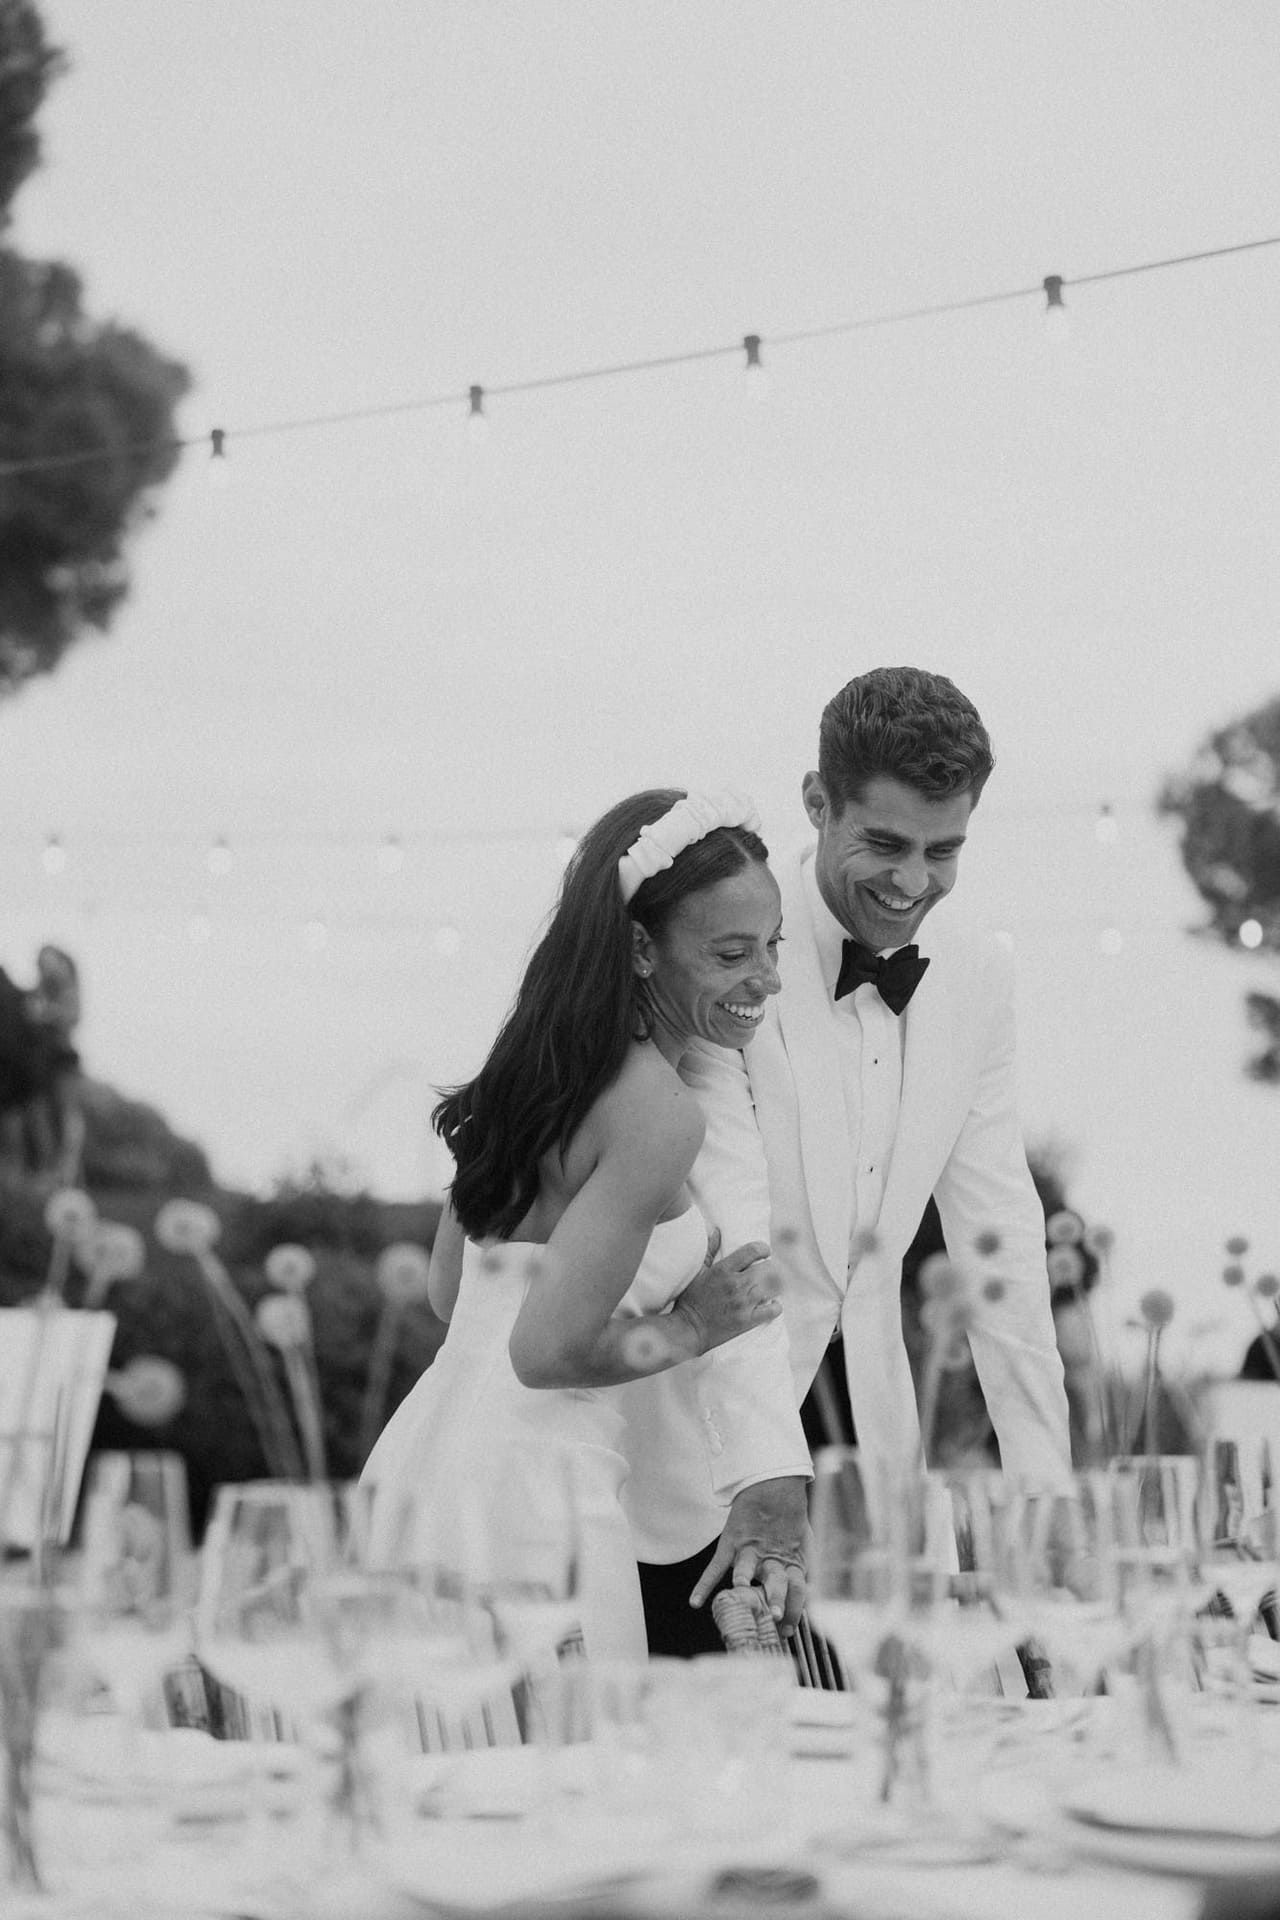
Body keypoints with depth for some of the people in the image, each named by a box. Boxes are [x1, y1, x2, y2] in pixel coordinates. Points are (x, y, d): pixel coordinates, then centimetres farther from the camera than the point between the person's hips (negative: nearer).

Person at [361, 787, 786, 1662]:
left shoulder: (538, 1059, 10)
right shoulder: (658, 1112, -16)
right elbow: (547, 1349, -19)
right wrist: (690, 1327, -4)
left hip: (427, 1453, 9)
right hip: (527, 1491, -9)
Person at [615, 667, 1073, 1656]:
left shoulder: (977, 974, 1)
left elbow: (997, 1225, 5)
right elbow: (727, 1226, -27)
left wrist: (1044, 1485, 0)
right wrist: (766, 1476, -38)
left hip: (865, 1423, 5)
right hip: (702, 1449, -5)